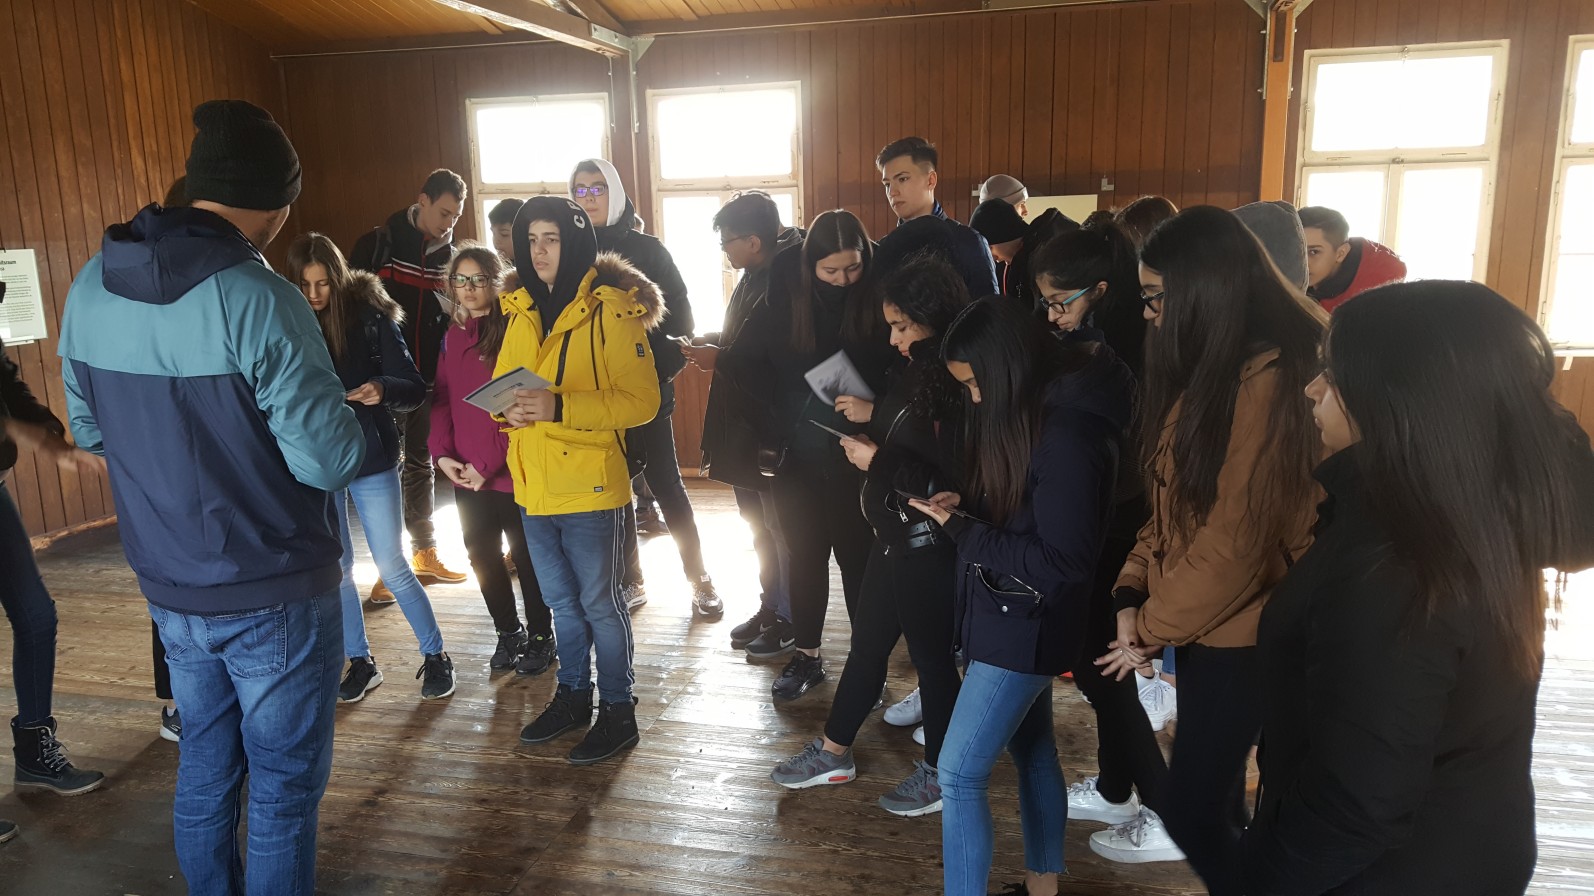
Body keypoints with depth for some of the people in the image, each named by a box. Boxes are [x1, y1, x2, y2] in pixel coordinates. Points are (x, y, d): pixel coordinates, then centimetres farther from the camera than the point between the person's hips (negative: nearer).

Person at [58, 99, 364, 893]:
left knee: (203, 766, 22)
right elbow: (328, 461, -23)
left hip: (169, 590, 7)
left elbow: (89, 428, 11)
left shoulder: (90, 287, 0)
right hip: (273, 595, -6)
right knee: (283, 786, 9)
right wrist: (350, 421, -3)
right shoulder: (259, 300, -22)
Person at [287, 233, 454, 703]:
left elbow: (414, 387, -11)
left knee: (393, 567, 1)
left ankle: (435, 656, 17)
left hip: (371, 458, -3)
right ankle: (360, 662, 29)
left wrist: (382, 390, -31)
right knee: (336, 568, 12)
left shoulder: (371, 317, -10)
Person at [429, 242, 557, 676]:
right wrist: (442, 453, -3)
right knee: (482, 554, 15)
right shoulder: (454, 336, 10)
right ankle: (508, 632, 33)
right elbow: (442, 399, 11)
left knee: (525, 555, 7)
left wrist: (487, 465, -17)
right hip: (466, 474, 6)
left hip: (511, 472, -6)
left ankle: (540, 636, 24)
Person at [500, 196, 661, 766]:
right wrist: (510, 404, -9)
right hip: (534, 483, 7)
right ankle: (573, 696, 36)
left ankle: (618, 711, 19)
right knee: (561, 601, 19)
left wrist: (558, 407, -27)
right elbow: (501, 383, 16)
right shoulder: (521, 311, 9)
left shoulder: (611, 310, -11)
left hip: (589, 483, -6)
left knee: (599, 602, 4)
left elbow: (641, 401, -17)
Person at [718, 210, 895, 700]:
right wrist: (771, 431, 0)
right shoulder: (783, 303, -3)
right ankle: (806, 656, 27)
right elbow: (742, 365, 4)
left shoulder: (879, 305, -9)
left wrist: (875, 410, -26)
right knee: (804, 555, 12)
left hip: (854, 455, -2)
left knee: (856, 554, 5)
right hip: (796, 456, 3)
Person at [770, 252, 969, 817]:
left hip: (930, 550, -9)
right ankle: (834, 753, 35)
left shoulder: (958, 388, -22)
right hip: (896, 537, 9)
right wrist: (872, 422, -1)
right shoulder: (918, 373, 6)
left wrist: (879, 462, -20)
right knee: (867, 643, 18)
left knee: (931, 654, 7)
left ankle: (940, 773, 29)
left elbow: (952, 483, -26)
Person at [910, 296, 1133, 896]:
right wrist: (964, 505, -4)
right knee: (1032, 750, 22)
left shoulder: (1068, 435, -25)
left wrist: (961, 530, -21)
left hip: (1023, 624, -10)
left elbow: (1062, 561, -24)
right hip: (1013, 616, 10)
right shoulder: (1030, 414, 3)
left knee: (959, 773, -4)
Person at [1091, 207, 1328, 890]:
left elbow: (1239, 537, -23)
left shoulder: (1271, 380, -22)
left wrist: (1152, 627, -11)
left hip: (1238, 634, -9)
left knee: (1192, 806, 0)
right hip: (1204, 622, 9)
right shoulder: (1209, 369, 10)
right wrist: (1132, 591, -3)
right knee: (1212, 787, 19)